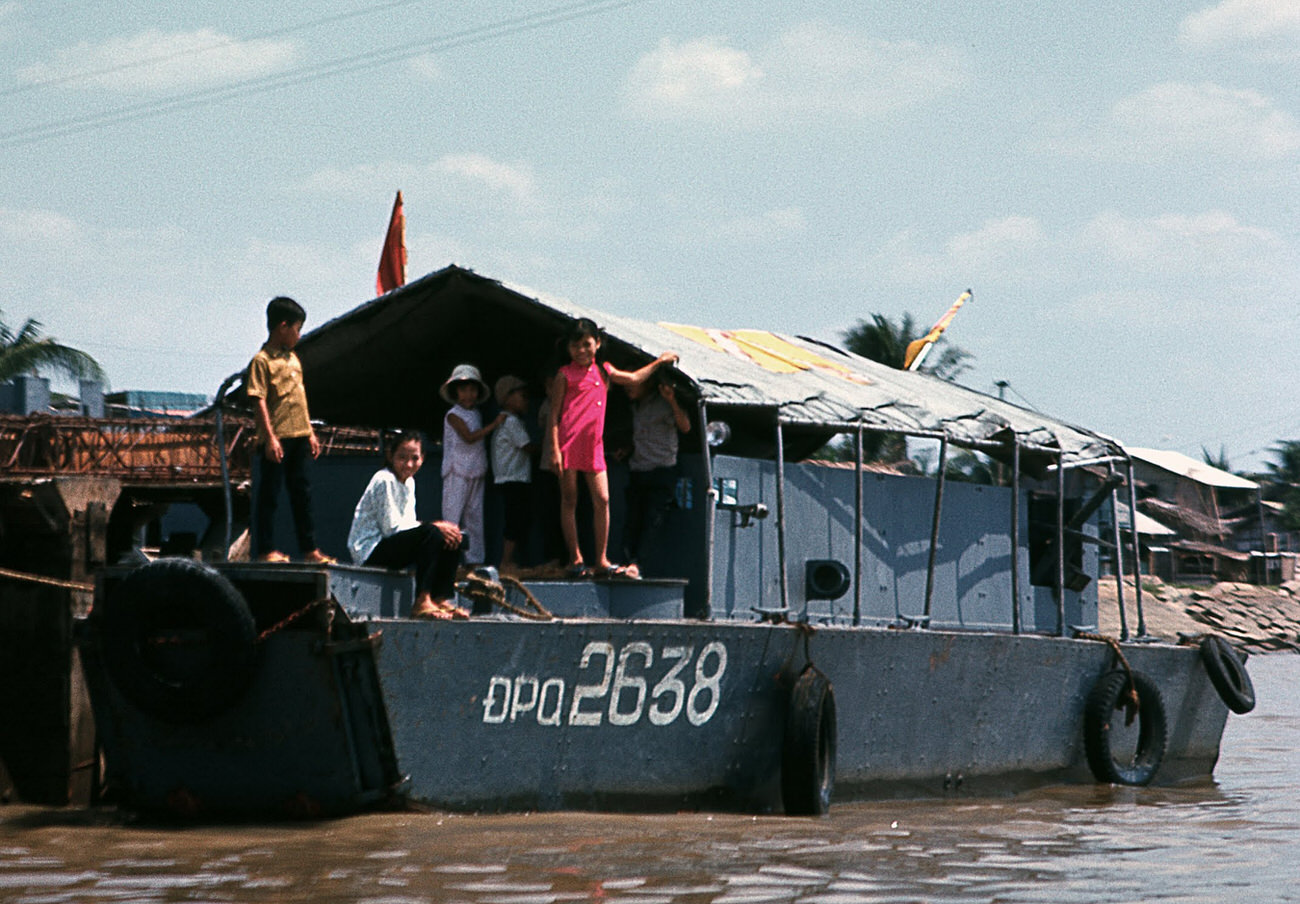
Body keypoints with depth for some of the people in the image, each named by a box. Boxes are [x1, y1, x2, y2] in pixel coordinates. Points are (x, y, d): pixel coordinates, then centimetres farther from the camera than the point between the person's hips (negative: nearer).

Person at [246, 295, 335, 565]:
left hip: (299, 437, 8)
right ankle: (266, 550, 0)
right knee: (269, 493, -2)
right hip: (277, 438, -8)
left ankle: (309, 549, 15)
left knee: (302, 492, 10)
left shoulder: (293, 358, 16)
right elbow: (259, 400, -13)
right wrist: (270, 437, -20)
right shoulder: (262, 360, -8)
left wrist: (310, 433, 19)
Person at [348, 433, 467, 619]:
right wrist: (436, 526, -17)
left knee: (451, 538, -1)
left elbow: (409, 524, 9)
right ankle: (422, 602, -29)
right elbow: (392, 527, -19)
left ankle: (440, 599, -4)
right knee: (431, 534, -28)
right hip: (370, 551, -9)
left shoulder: (409, 482, 13)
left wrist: (440, 528, -11)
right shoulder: (385, 480, -15)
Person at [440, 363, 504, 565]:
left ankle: (474, 559, 8)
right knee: (453, 514, -8)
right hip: (457, 472, -7)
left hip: (476, 472, 7)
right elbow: (469, 437, -18)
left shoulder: (476, 414, 16)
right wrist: (494, 425, -15)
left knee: (475, 515, 6)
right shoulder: (453, 415, -7)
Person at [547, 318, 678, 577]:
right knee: (569, 500, 0)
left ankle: (601, 560, 3)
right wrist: (554, 449, -10)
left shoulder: (604, 371, 15)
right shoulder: (565, 375, 0)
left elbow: (634, 378, 32)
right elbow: (554, 414, -3)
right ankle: (575, 560, 4)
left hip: (593, 446, 5)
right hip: (568, 442, -5)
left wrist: (658, 362, 32)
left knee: (602, 500, -2)